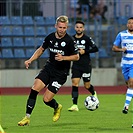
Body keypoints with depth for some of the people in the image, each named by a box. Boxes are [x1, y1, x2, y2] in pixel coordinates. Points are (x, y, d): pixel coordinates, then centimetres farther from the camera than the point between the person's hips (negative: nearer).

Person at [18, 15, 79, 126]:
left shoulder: (69, 41, -14)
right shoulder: (50, 37, -1)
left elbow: (76, 57, -6)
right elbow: (41, 49, 16)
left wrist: (63, 57, -22)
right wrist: (30, 60, 4)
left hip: (61, 73, -4)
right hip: (49, 68, 4)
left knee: (46, 99, -9)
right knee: (35, 89, -16)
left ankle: (57, 107, 28)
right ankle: (27, 117, -9)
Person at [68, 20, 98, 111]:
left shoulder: (87, 39, -5)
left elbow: (95, 49, -6)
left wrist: (85, 51, -15)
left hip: (86, 65, -2)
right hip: (76, 65, 2)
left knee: (87, 86, 6)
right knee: (75, 83, -11)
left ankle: (94, 94, 41)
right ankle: (75, 105, -13)